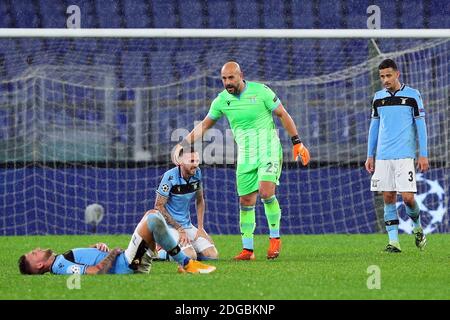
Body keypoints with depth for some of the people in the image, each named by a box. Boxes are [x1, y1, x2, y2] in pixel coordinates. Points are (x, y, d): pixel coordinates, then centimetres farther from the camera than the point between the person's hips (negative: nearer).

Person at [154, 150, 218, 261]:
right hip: (169, 226, -7)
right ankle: (161, 252, -3)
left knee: (212, 255, -3)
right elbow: (159, 206, -16)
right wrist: (180, 230, -16)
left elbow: (200, 201, 14)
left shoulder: (197, 173, 1)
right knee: (190, 256, -28)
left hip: (187, 224, 7)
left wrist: (200, 228, 4)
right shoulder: (170, 177, -19)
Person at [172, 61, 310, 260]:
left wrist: (297, 143, -2)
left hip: (268, 148, -4)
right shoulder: (221, 100, 1)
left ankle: (275, 238, -4)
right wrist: (183, 144, 7)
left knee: (266, 192, -22)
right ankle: (247, 249, 9)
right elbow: (204, 125, 14)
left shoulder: (261, 91, -9)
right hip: (245, 155, 4)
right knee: (246, 201, 1)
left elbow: (283, 115, -1)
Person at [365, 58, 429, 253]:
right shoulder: (378, 98, 11)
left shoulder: (412, 95, 0)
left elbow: (420, 126, 2)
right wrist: (370, 155, 13)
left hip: (404, 155, -4)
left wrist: (423, 155, -2)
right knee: (388, 198, 0)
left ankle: (417, 227, 17)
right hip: (383, 156, 4)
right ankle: (393, 241, 2)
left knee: (407, 197, -11)